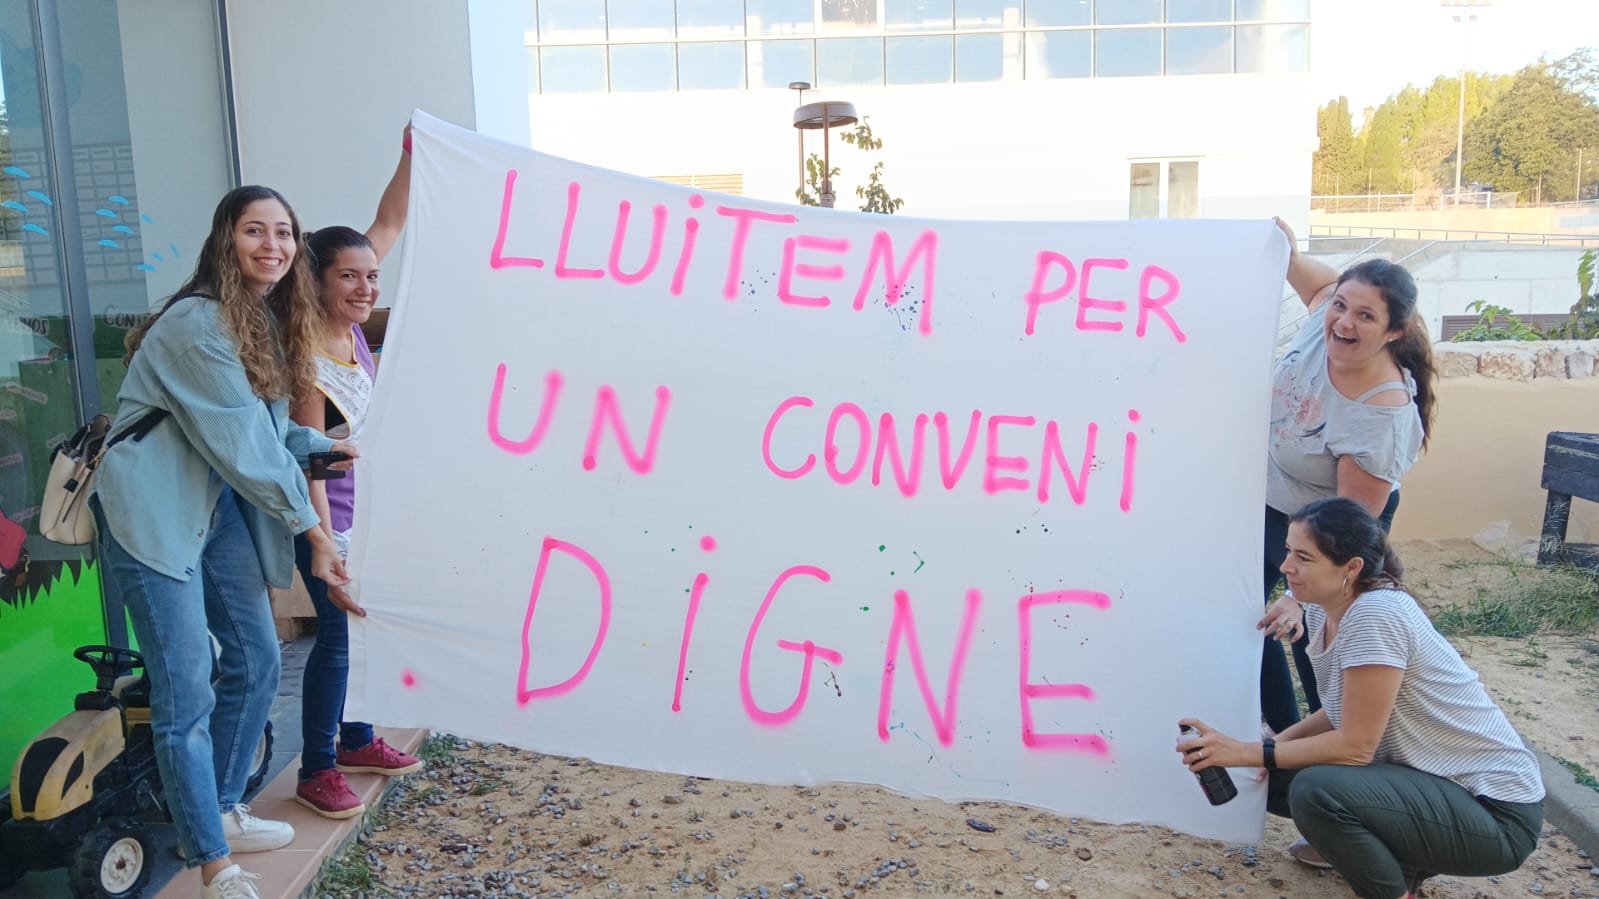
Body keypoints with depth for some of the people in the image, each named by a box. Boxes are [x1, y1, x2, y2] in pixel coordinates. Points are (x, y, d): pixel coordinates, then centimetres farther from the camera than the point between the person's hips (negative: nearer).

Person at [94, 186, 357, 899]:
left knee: (256, 661, 13)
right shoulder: (198, 321, -17)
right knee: (187, 693, -6)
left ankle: (220, 812, 31)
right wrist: (307, 525, -12)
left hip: (223, 506, 9)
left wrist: (326, 446, -1)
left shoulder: (267, 320, 12)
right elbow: (240, 439, -18)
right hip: (155, 512, -9)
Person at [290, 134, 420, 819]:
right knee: (339, 633, -1)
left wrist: (411, 158, -13)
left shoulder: (348, 323, -7)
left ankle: (356, 740, 34)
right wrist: (327, 555, -29)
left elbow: (389, 224, -2)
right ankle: (317, 771, 15)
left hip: (368, 507, 8)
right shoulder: (308, 365, -27)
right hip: (328, 517, -8)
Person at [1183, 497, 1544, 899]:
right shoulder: (1323, 609, 1)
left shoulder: (1375, 615, -25)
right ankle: (1381, 852, 16)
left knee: (1316, 790, -30)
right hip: (1429, 779, 9)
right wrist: (1274, 747, -5)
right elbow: (1343, 714, 11)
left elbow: (1355, 745, -25)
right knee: (1275, 778, 0)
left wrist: (1248, 752, -24)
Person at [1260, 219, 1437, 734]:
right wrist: (1288, 254, -12)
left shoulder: (1382, 416, -35)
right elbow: (1321, 279, 8)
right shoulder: (1325, 320, -19)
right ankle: (1287, 734, 33)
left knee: (1313, 639, 3)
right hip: (1269, 504, 7)